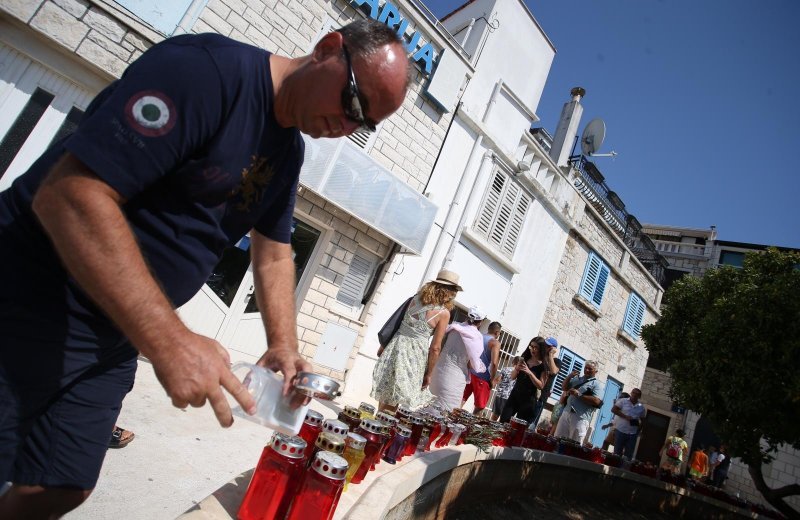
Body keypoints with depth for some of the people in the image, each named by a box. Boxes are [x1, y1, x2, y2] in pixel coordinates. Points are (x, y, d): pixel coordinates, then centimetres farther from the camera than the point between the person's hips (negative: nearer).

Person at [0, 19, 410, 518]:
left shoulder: (290, 151, 6)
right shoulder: (209, 68, -21)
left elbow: (274, 253, 11)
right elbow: (69, 194, -28)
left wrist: (284, 346, -3)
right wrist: (172, 342, -33)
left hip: (115, 334, 8)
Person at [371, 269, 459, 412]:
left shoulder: (416, 298, 5)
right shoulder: (443, 313, -10)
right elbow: (435, 348, -10)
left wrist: (383, 346, 20)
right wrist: (429, 373, 0)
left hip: (397, 345, 5)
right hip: (414, 354, -5)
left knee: (386, 394, 19)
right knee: (395, 401, 8)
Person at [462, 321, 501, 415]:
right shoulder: (495, 343, -8)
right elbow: (494, 363, -20)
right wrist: (492, 380, -9)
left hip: (469, 373, 6)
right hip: (482, 377, -6)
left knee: (461, 400, 12)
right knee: (479, 406, 7)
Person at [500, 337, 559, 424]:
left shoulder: (544, 366, -5)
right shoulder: (524, 359, 6)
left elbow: (541, 386, -12)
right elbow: (512, 377, 9)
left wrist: (529, 372, -23)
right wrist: (517, 368, -12)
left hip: (528, 400, -4)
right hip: (514, 395, 4)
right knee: (503, 421, -6)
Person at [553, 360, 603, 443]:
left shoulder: (597, 385, -1)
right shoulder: (577, 379, 19)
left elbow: (596, 401, -14)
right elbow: (564, 387, 23)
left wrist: (579, 395, -16)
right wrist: (570, 376, 6)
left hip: (580, 418, -6)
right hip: (566, 413, 6)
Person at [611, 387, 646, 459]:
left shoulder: (641, 407, 9)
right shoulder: (623, 401, -1)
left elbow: (642, 419, 17)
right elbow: (613, 409, -8)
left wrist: (640, 424, -5)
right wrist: (625, 416, -16)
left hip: (633, 433, 3)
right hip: (620, 431, -3)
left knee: (629, 455, 5)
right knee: (617, 453, 3)